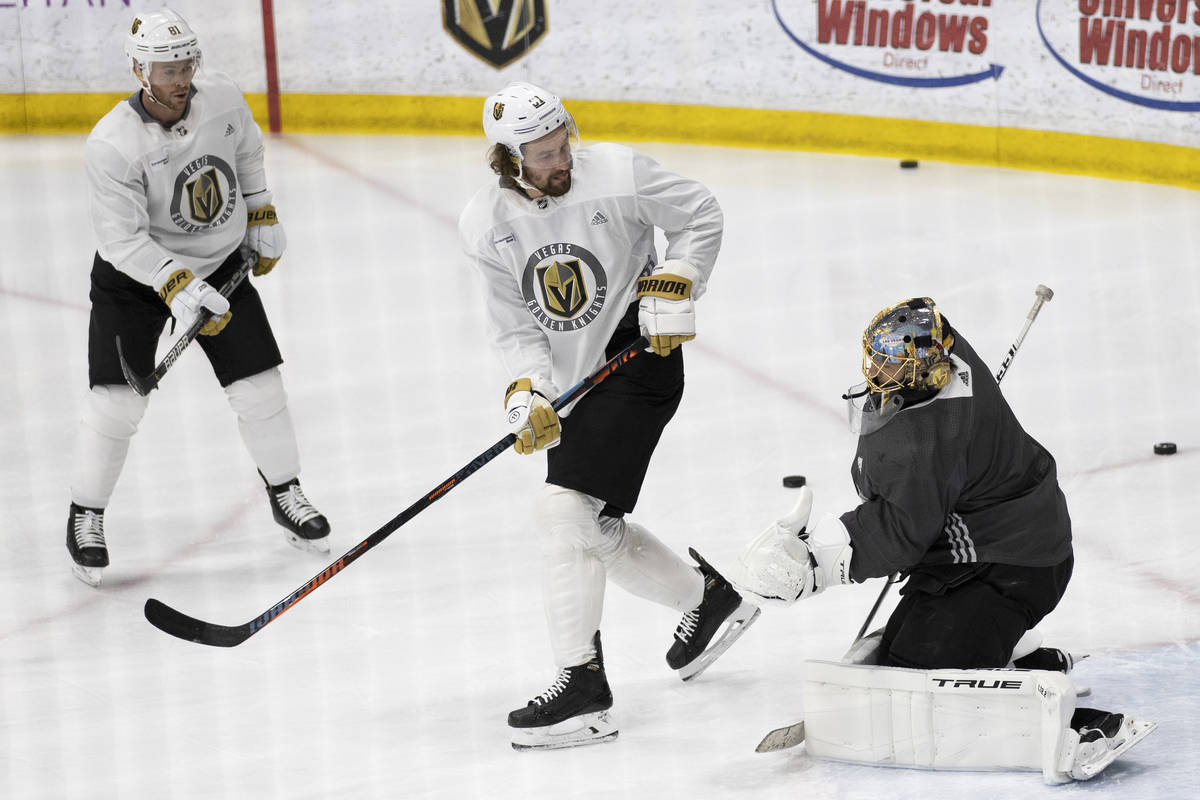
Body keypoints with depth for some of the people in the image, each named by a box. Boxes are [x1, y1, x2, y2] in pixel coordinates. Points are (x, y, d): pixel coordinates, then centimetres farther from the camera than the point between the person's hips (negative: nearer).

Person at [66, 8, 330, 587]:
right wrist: (176, 286, -36)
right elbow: (123, 237, -27)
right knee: (117, 400, -11)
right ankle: (86, 516, 8)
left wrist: (262, 215, 12)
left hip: (221, 264, 4)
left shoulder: (222, 98, -13)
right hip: (135, 275, -4)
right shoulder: (113, 144, -28)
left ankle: (285, 495, 23)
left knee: (259, 386, 2)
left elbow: (247, 152, 10)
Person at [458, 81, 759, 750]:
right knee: (599, 532, 11)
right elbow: (516, 326, 2)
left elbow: (701, 215, 1)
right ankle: (710, 598, 37)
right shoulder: (487, 224, -3)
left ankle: (583, 688, -18)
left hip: (639, 360, -6)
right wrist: (528, 393, -14)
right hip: (575, 381, 6)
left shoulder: (617, 175, -14)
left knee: (568, 510, -18)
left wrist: (674, 287, -9)